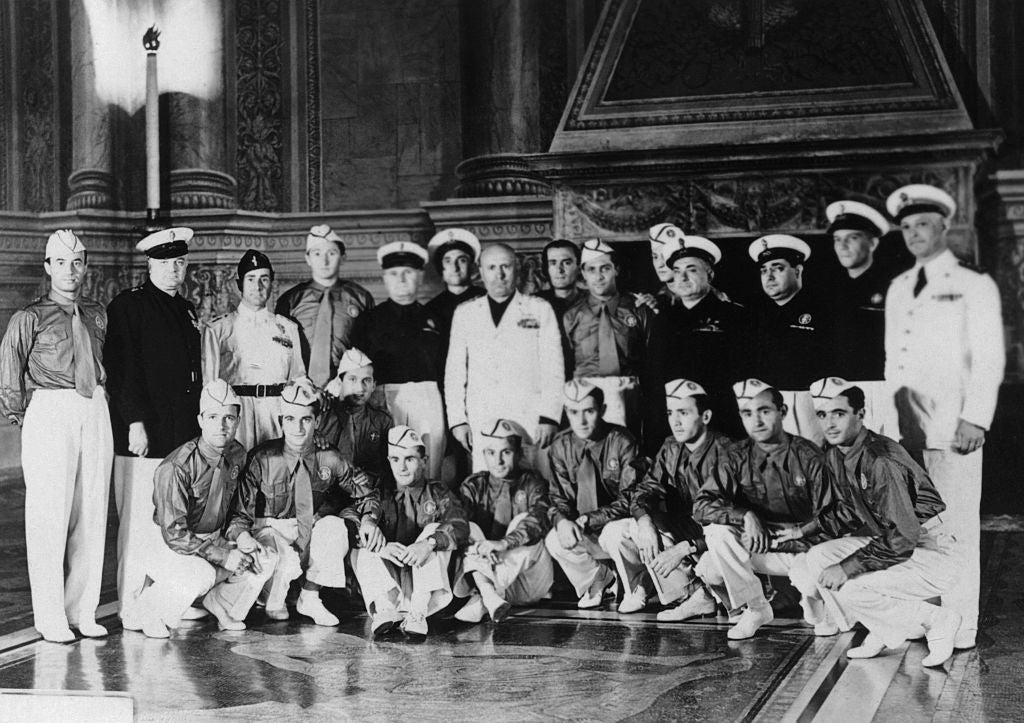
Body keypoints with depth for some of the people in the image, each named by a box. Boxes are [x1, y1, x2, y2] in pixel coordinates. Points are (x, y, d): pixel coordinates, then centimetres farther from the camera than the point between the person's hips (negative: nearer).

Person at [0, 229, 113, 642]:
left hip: (95, 413, 4)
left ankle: (82, 611, 13)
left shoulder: (97, 315, 14)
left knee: (92, 515, 4)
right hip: (48, 415, -4)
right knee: (50, 516, -4)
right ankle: (50, 618, 4)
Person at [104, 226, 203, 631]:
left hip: (183, 434, 7)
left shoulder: (187, 310, 20)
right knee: (140, 521, -5)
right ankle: (132, 609, 2)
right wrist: (135, 422, -16)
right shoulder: (127, 306, -3)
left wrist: (199, 422, 17)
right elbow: (121, 369, -9)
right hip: (143, 433, -7)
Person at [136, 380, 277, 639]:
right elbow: (174, 533, -25)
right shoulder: (176, 468, -24)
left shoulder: (237, 455, -1)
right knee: (201, 576, -35)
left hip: (214, 542, 7)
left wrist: (241, 535, -6)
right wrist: (223, 556, -26)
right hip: (168, 548, -7)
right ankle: (152, 605, -6)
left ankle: (223, 605, 12)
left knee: (266, 559, -12)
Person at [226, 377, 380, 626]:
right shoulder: (261, 459, -11)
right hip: (271, 532, -3)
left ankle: (310, 597, -11)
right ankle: (273, 601, 3)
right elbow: (239, 513, -10)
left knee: (334, 525, -29)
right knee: (286, 563, -35)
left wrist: (367, 519, -15)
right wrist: (245, 540, -32)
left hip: (313, 536, 3)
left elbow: (366, 495, 8)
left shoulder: (330, 460, -4)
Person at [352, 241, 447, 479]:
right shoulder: (370, 320, 10)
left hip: (428, 397, 2)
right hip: (384, 397, -2)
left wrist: (449, 414, 4)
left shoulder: (432, 320, 14)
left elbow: (446, 369, 12)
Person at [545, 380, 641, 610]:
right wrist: (561, 520, -25)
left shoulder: (621, 441, -16)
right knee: (554, 541, -23)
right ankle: (600, 580, 8)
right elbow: (559, 495, 0)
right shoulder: (561, 446, -3)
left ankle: (635, 588, -3)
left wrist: (588, 520, -28)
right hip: (585, 531, 4)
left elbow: (631, 498, -17)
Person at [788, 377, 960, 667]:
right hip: (881, 542, 9)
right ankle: (884, 630, 3)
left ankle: (935, 621, -6)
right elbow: (849, 518, 13)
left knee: (839, 586, -25)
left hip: (927, 554, -9)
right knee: (809, 566, -8)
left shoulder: (881, 461, -25)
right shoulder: (833, 456, 2)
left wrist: (848, 567, -28)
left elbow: (903, 538, -27)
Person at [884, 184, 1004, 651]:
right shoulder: (897, 289, 19)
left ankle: (959, 630, -1)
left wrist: (975, 419, -14)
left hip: (952, 427, -5)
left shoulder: (974, 286, 3)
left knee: (955, 528, -5)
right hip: (904, 428, 5)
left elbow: (989, 359, -4)